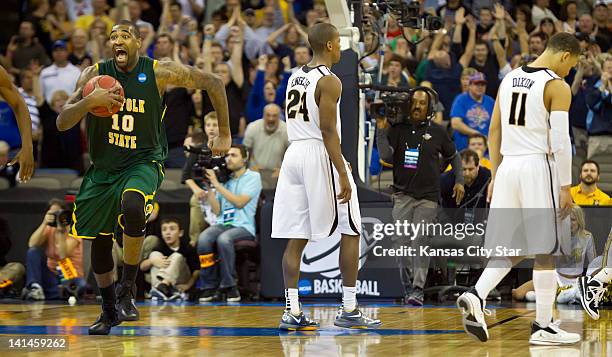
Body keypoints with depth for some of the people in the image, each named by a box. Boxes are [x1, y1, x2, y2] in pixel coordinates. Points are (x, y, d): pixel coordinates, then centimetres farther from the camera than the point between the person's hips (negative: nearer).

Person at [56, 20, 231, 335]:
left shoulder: (159, 72, -12)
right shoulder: (95, 74, -6)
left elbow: (212, 83, -1)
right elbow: (62, 123, -10)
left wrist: (224, 135, 0)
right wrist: (89, 101, -28)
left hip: (143, 162, -4)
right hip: (103, 166, 4)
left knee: (132, 207, -35)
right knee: (100, 239, 10)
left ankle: (126, 291, -18)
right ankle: (109, 311, 32)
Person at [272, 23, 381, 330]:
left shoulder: (294, 78, 14)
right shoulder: (329, 81, -10)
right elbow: (328, 130, -17)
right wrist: (342, 174, -19)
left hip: (293, 154, 7)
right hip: (320, 156, -7)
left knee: (297, 238, 5)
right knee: (351, 232, 4)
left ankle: (292, 311, -1)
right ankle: (349, 310, 4)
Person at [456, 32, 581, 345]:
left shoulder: (509, 79, 13)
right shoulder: (557, 86, -7)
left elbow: (494, 132, 16)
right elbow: (560, 141, -13)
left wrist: (495, 176, 21)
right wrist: (565, 187, -10)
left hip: (507, 167, 6)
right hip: (538, 167, -6)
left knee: (511, 249, 10)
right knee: (545, 251, 3)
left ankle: (476, 296, -13)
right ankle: (543, 326, 7)